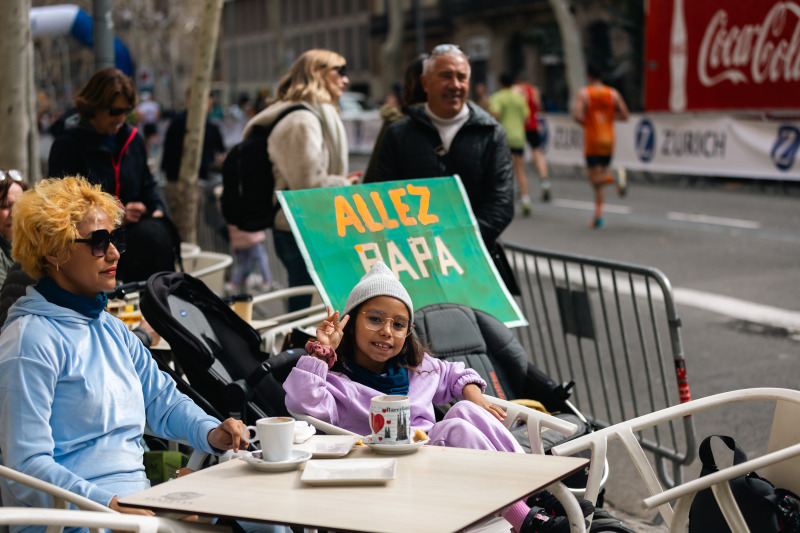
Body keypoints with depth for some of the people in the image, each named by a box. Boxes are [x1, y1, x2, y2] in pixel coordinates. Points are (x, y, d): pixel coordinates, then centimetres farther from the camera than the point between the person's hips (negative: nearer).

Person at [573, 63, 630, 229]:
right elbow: (624, 115, 2)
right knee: (599, 179, 14)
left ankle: (615, 177, -33)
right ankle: (598, 216, 11)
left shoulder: (584, 93, -6)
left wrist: (584, 123, 2)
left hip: (592, 141, -4)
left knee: (595, 180, -2)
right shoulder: (613, 93, 4)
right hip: (608, 140, 4)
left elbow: (577, 115, -19)